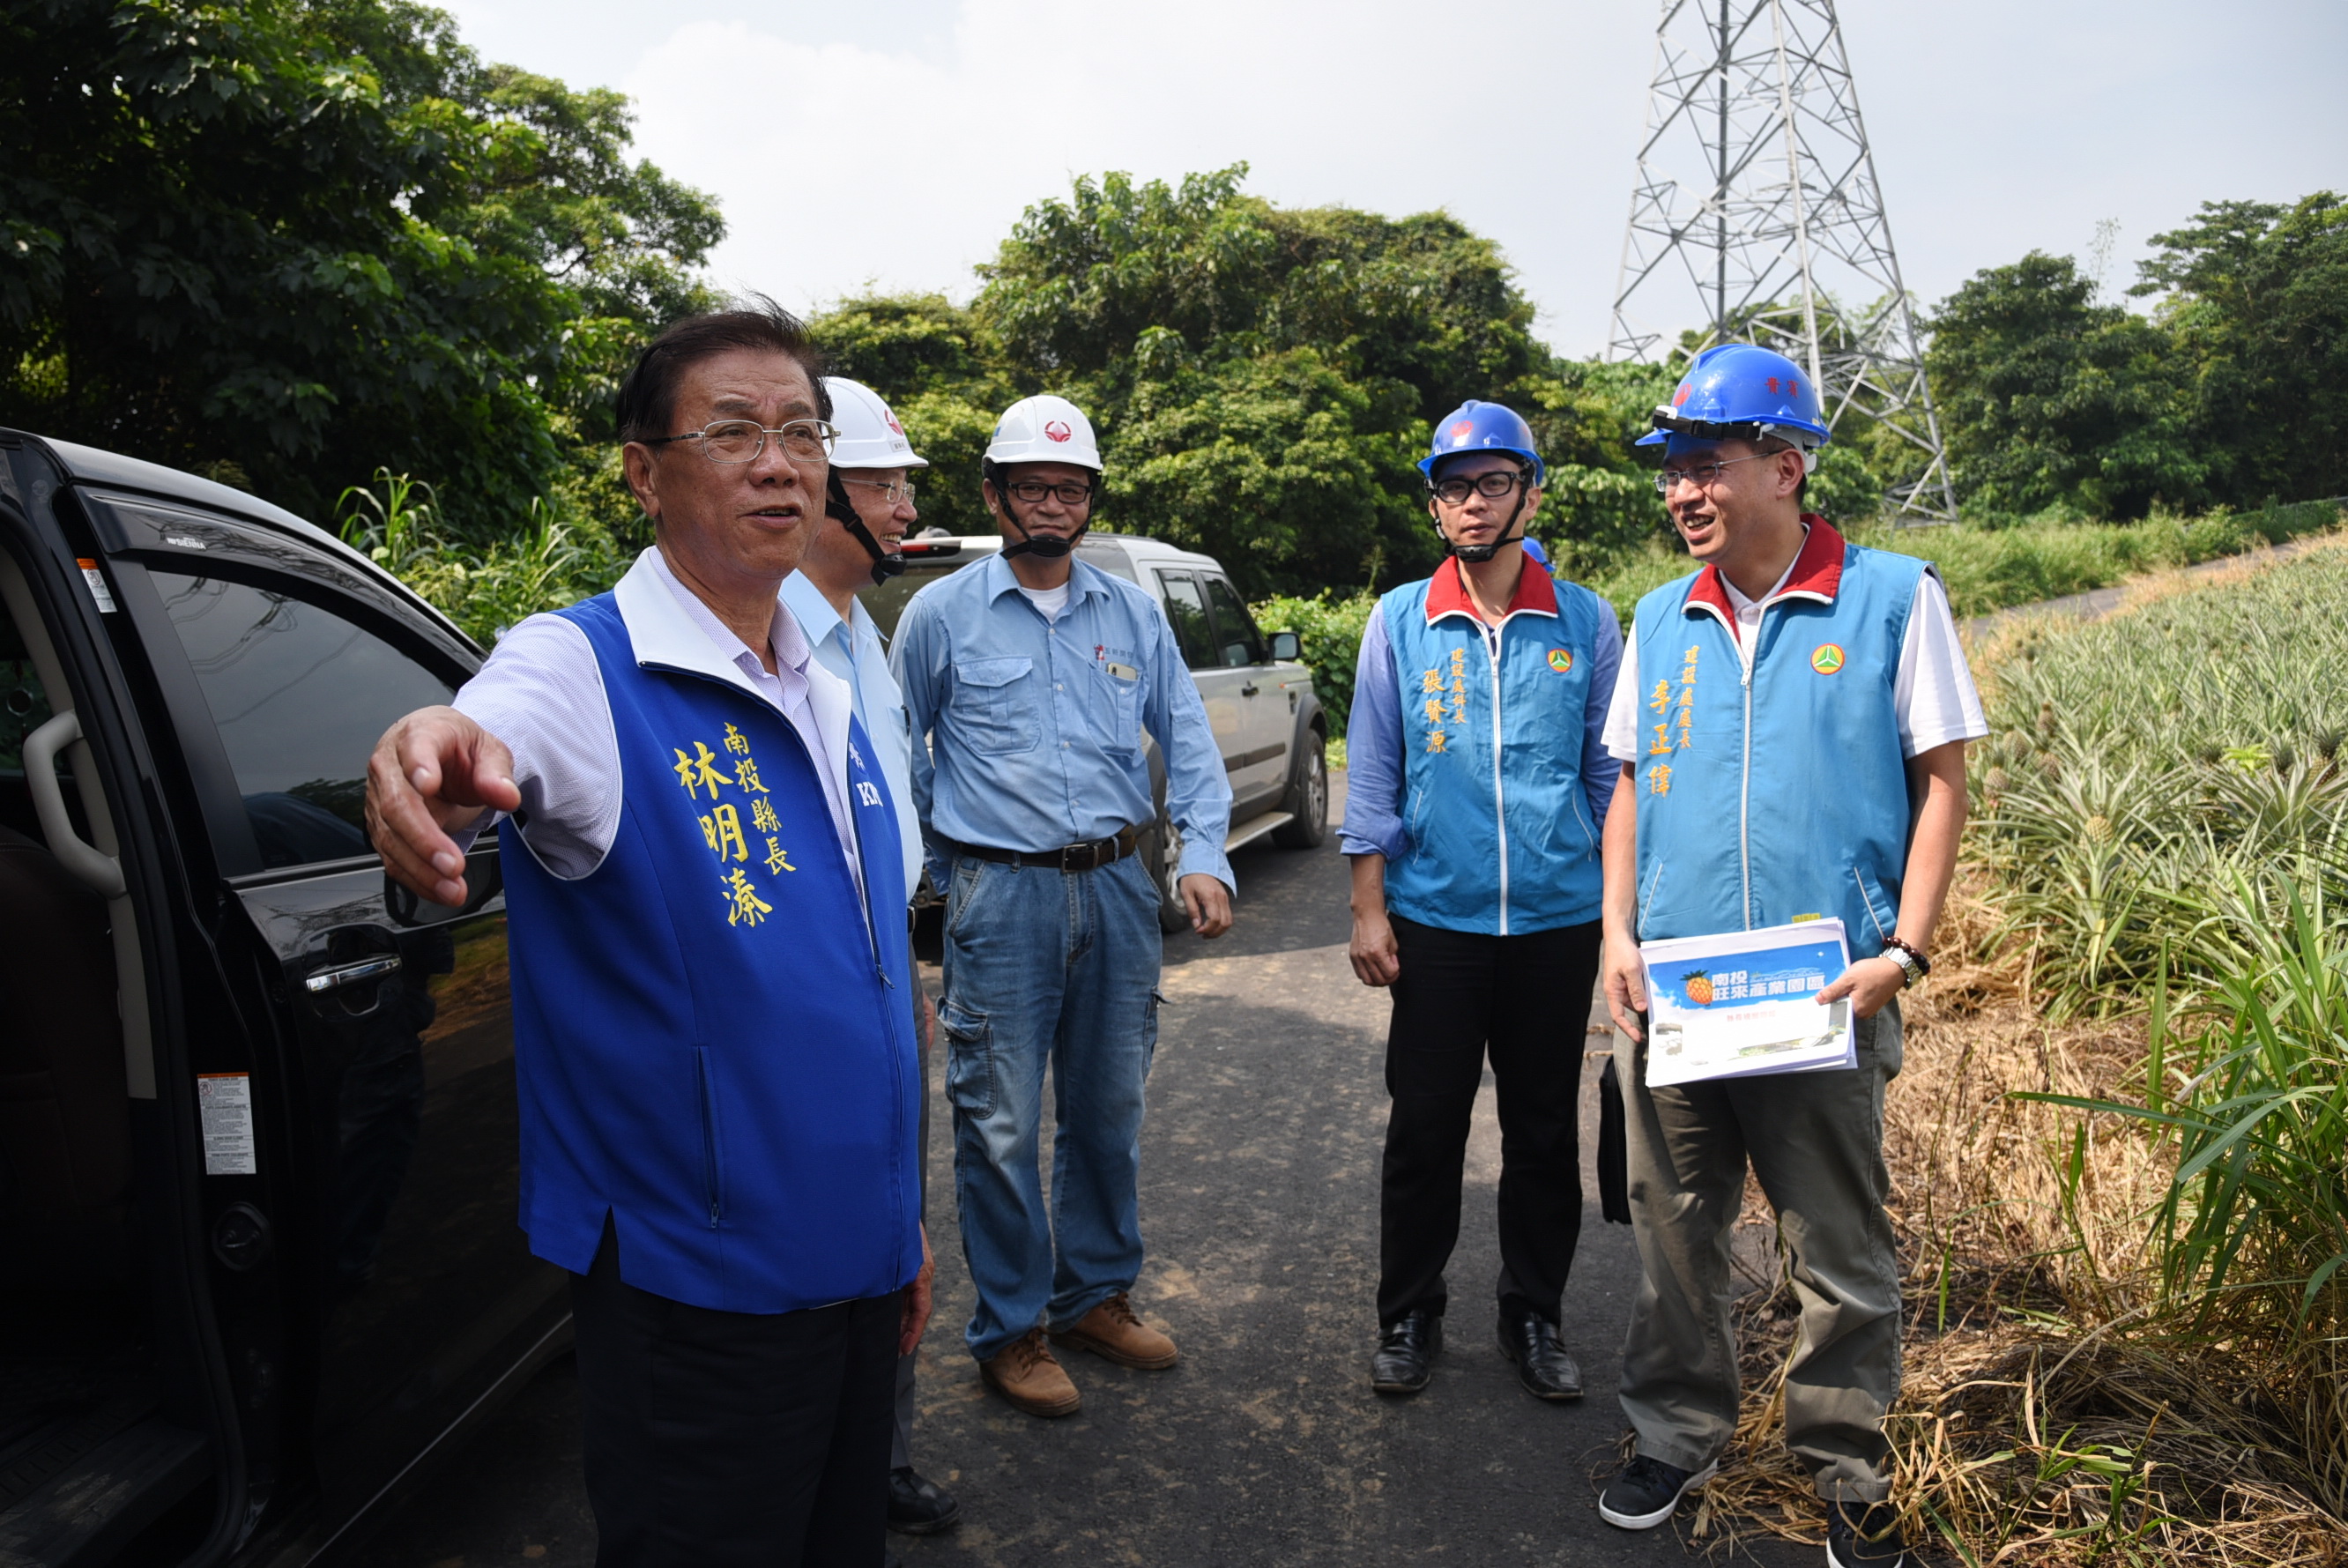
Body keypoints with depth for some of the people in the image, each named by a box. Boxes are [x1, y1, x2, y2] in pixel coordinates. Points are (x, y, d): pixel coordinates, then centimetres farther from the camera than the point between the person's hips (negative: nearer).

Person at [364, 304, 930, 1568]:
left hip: (856, 1263, 7)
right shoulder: (588, 668, -13)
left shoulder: (827, 701, 8)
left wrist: (902, 1215, 16)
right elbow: (513, 729, -39)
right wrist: (439, 751, -62)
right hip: (695, 1290, -7)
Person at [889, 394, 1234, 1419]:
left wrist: (1204, 856, -4)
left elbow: (1189, 742, 9)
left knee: (1109, 1108, 14)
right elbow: (899, 759, 7)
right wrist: (944, 876, 3)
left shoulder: (1133, 614, 10)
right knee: (1002, 1123, 0)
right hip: (1001, 894, -4)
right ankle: (1010, 1329, 17)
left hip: (1118, 888, 4)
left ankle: (1097, 1295, 31)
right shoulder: (941, 614, 1)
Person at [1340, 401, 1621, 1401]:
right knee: (1424, 1126, 7)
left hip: (1559, 917, 1)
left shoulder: (1587, 623, 3)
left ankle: (1534, 1317, 28)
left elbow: (1611, 772, 8)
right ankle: (1409, 1315, 25)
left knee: (1545, 1129, 11)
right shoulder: (1399, 623, 3)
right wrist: (1369, 909, 0)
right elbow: (1372, 777, 4)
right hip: (1435, 918, 0)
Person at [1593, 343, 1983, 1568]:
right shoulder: (1662, 619, 9)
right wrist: (1618, 934, 2)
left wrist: (1903, 949, -11)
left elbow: (1941, 782, -1)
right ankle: (1678, 1437, 32)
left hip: (1824, 993, -3)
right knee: (1674, 1236, 14)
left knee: (1841, 1255, 8)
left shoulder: (1892, 596, -2)